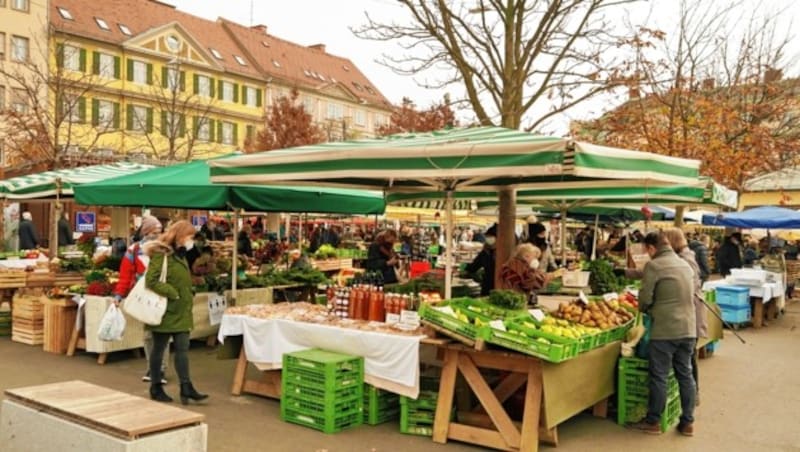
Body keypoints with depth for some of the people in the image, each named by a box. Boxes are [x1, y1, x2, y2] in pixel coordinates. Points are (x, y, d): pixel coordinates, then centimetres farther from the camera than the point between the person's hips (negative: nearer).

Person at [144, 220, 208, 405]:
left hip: (181, 312, 8)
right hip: (165, 312, -8)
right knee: (159, 350, 6)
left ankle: (186, 388, 8)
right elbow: (151, 281, -24)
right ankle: (156, 388, 18)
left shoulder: (180, 255, 14)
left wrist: (187, 298, 10)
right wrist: (172, 294, -21)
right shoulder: (161, 254, -15)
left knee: (182, 349, 6)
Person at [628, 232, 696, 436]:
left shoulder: (654, 265, -11)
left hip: (665, 330, -7)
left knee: (659, 377, 3)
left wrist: (646, 310, 12)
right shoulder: (685, 264, 12)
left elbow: (645, 298, -11)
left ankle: (653, 422, 13)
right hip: (688, 328, 7)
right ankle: (688, 422, 20)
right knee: (685, 375, 13)